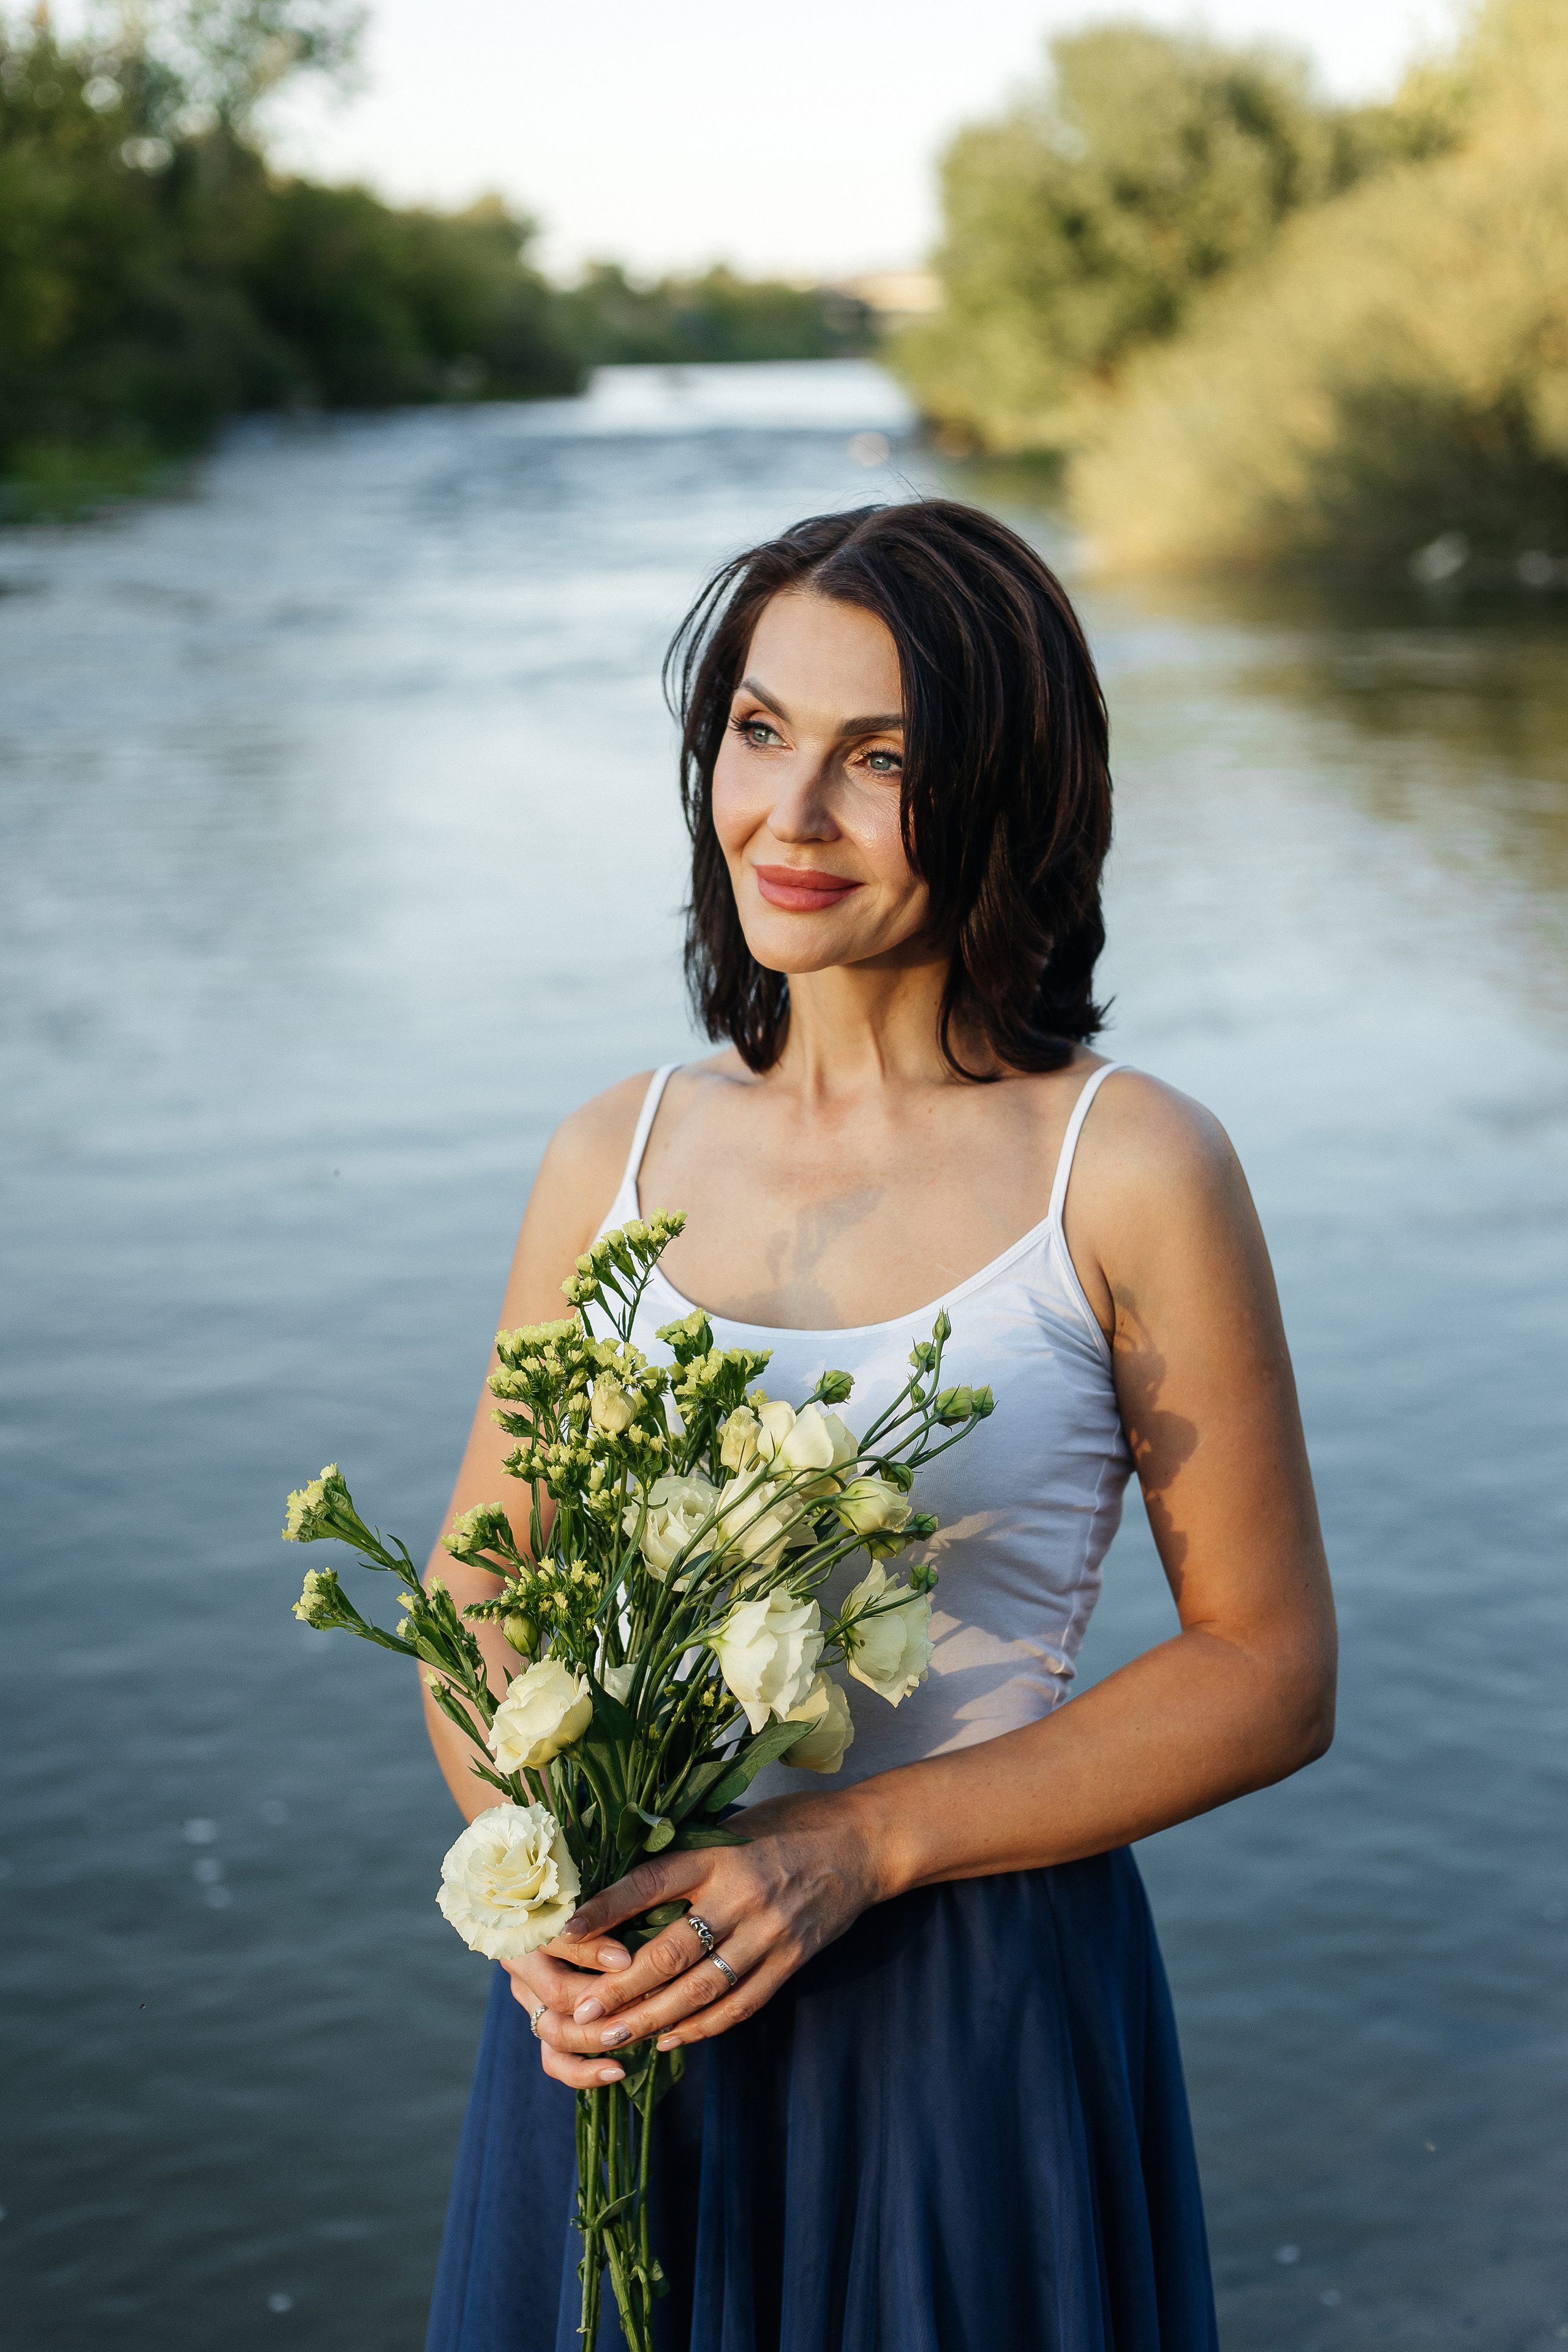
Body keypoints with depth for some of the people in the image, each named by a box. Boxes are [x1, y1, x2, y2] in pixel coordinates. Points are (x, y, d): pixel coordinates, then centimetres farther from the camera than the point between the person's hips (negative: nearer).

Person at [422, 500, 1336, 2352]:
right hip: (617, 2005, 4)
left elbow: (1269, 1675, -7)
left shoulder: (1129, 1172, -9)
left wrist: (861, 1848, -16)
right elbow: (474, 1597, 8)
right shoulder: (614, 1157, 2)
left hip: (977, 2015, -3)